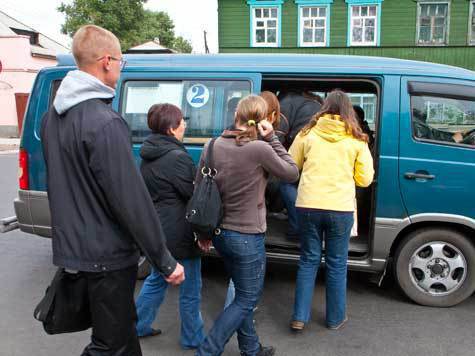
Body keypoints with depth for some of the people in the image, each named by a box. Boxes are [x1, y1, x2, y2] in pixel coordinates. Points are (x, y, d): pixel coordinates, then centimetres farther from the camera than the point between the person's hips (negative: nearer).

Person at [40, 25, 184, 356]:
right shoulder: (105, 122, -23)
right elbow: (131, 198, -24)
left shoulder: (53, 115, 7)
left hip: (71, 249, 9)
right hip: (106, 255, -9)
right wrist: (165, 261, -17)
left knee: (121, 327, 25)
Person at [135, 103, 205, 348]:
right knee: (190, 290, 9)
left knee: (157, 279, 27)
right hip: (179, 234, -9)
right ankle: (192, 338, 25)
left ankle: (138, 325, 37)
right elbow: (195, 194, -18)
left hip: (158, 231, 9)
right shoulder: (177, 157, -23)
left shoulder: (148, 156, 6)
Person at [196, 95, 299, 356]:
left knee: (244, 294, 23)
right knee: (247, 300, 10)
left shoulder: (213, 146, 0)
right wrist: (271, 138, -7)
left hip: (221, 233, 7)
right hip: (248, 237, -7)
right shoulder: (260, 149, -18)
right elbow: (292, 174, -4)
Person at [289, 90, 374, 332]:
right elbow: (365, 179, 4)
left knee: (308, 260, 15)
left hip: (308, 205, 1)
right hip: (340, 208, -1)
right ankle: (335, 318, 28)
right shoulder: (356, 139, 1)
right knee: (337, 264, 14)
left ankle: (299, 317, 17)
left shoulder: (308, 133, 2)